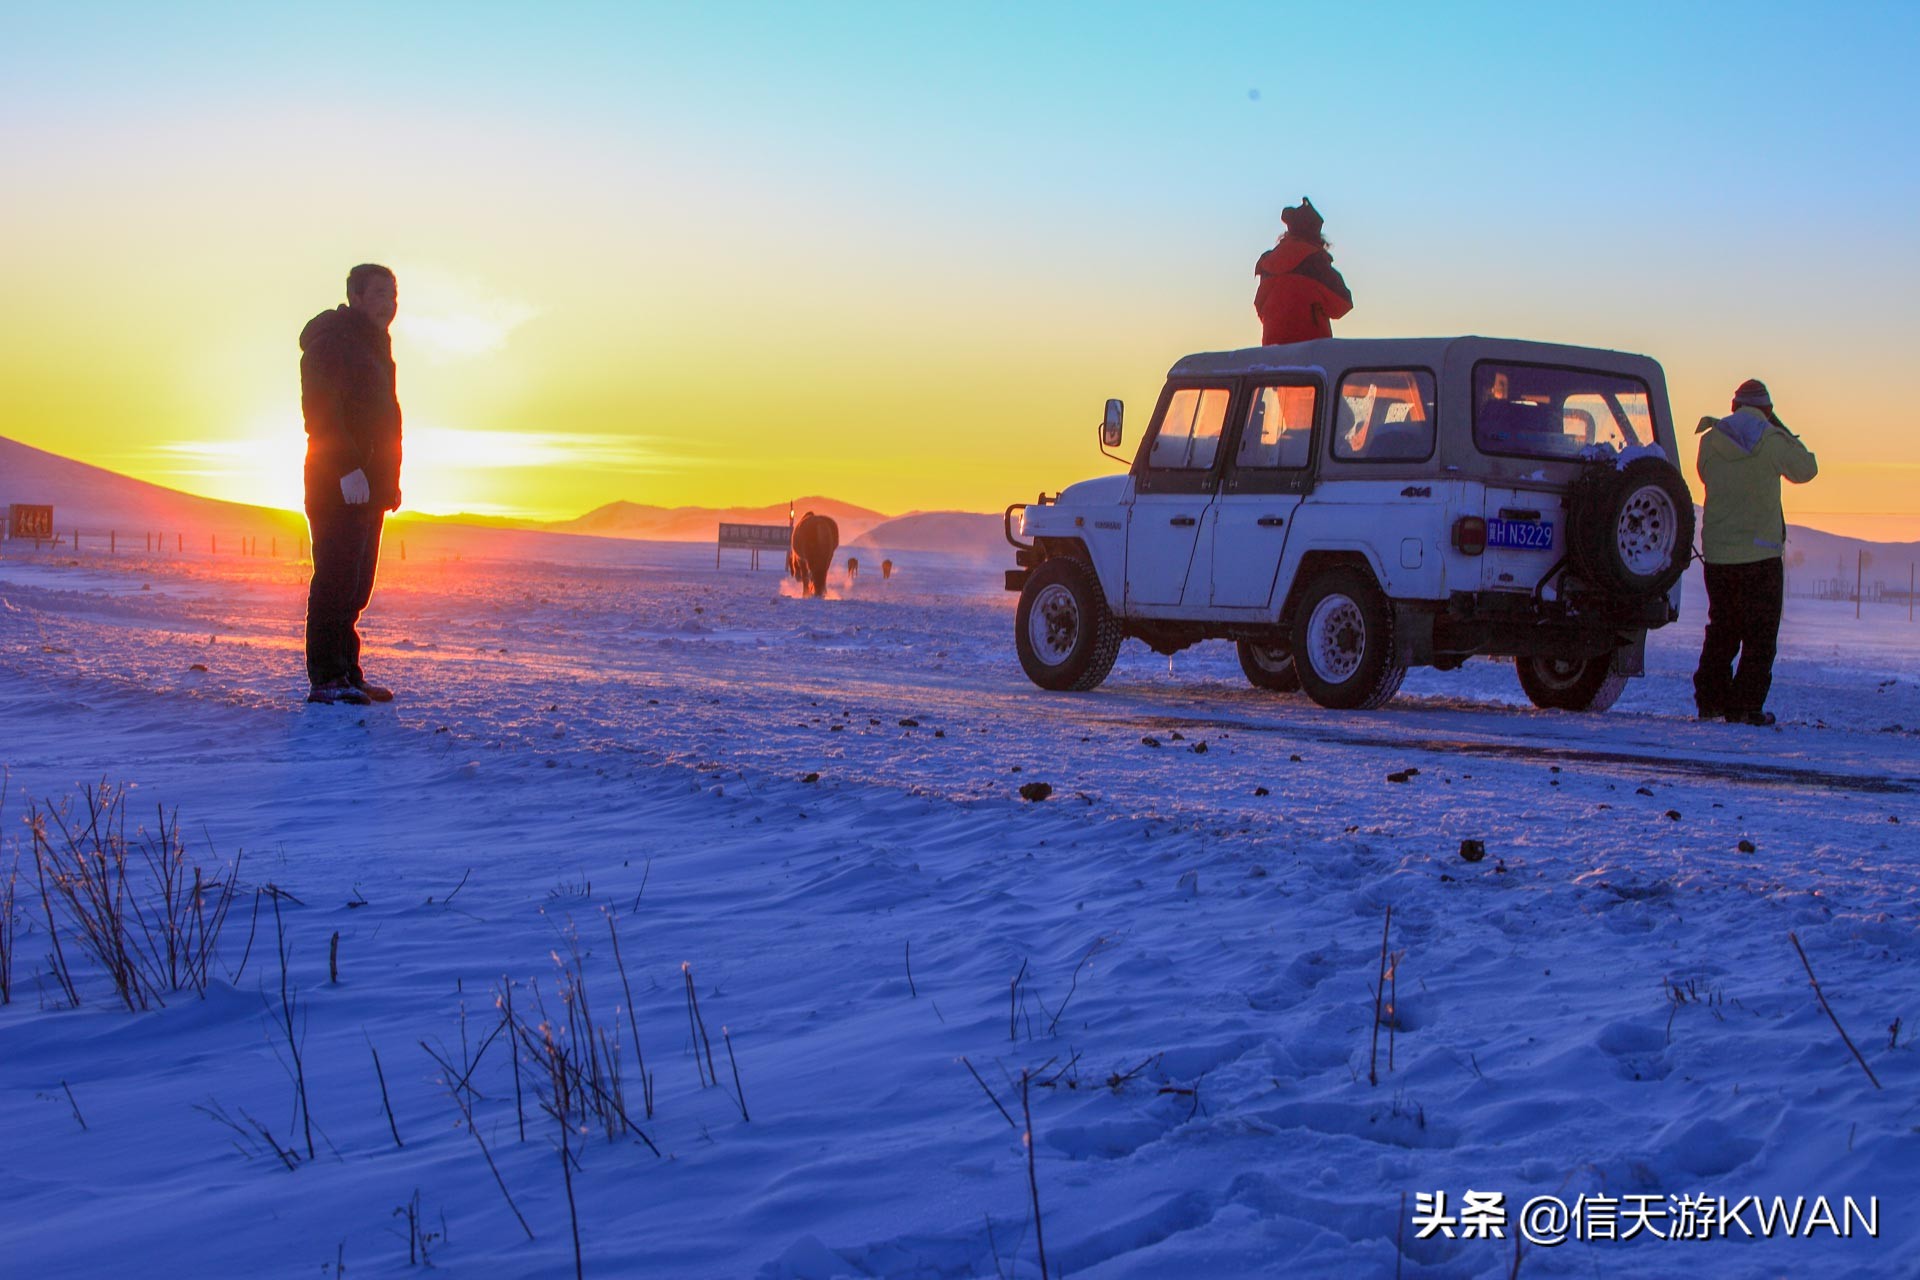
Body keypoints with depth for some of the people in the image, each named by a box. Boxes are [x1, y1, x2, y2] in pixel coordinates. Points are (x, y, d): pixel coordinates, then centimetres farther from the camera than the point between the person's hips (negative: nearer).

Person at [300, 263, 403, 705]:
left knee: (355, 585, 10)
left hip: (367, 485, 9)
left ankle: (347, 673, 14)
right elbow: (321, 408, -18)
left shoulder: (375, 345, 22)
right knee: (336, 578, -11)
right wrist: (348, 468, -26)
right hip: (338, 483, -9)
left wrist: (390, 478, 19)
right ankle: (326, 678, -10)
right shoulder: (332, 340, -8)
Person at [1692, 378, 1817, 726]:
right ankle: (1744, 707, -3)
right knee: (1760, 635, 2)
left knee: (1721, 631, 16)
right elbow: (1806, 470, 8)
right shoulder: (1773, 440, -8)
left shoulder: (1710, 440, 2)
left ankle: (1710, 701, 15)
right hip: (1760, 554, -4)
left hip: (1717, 553, 4)